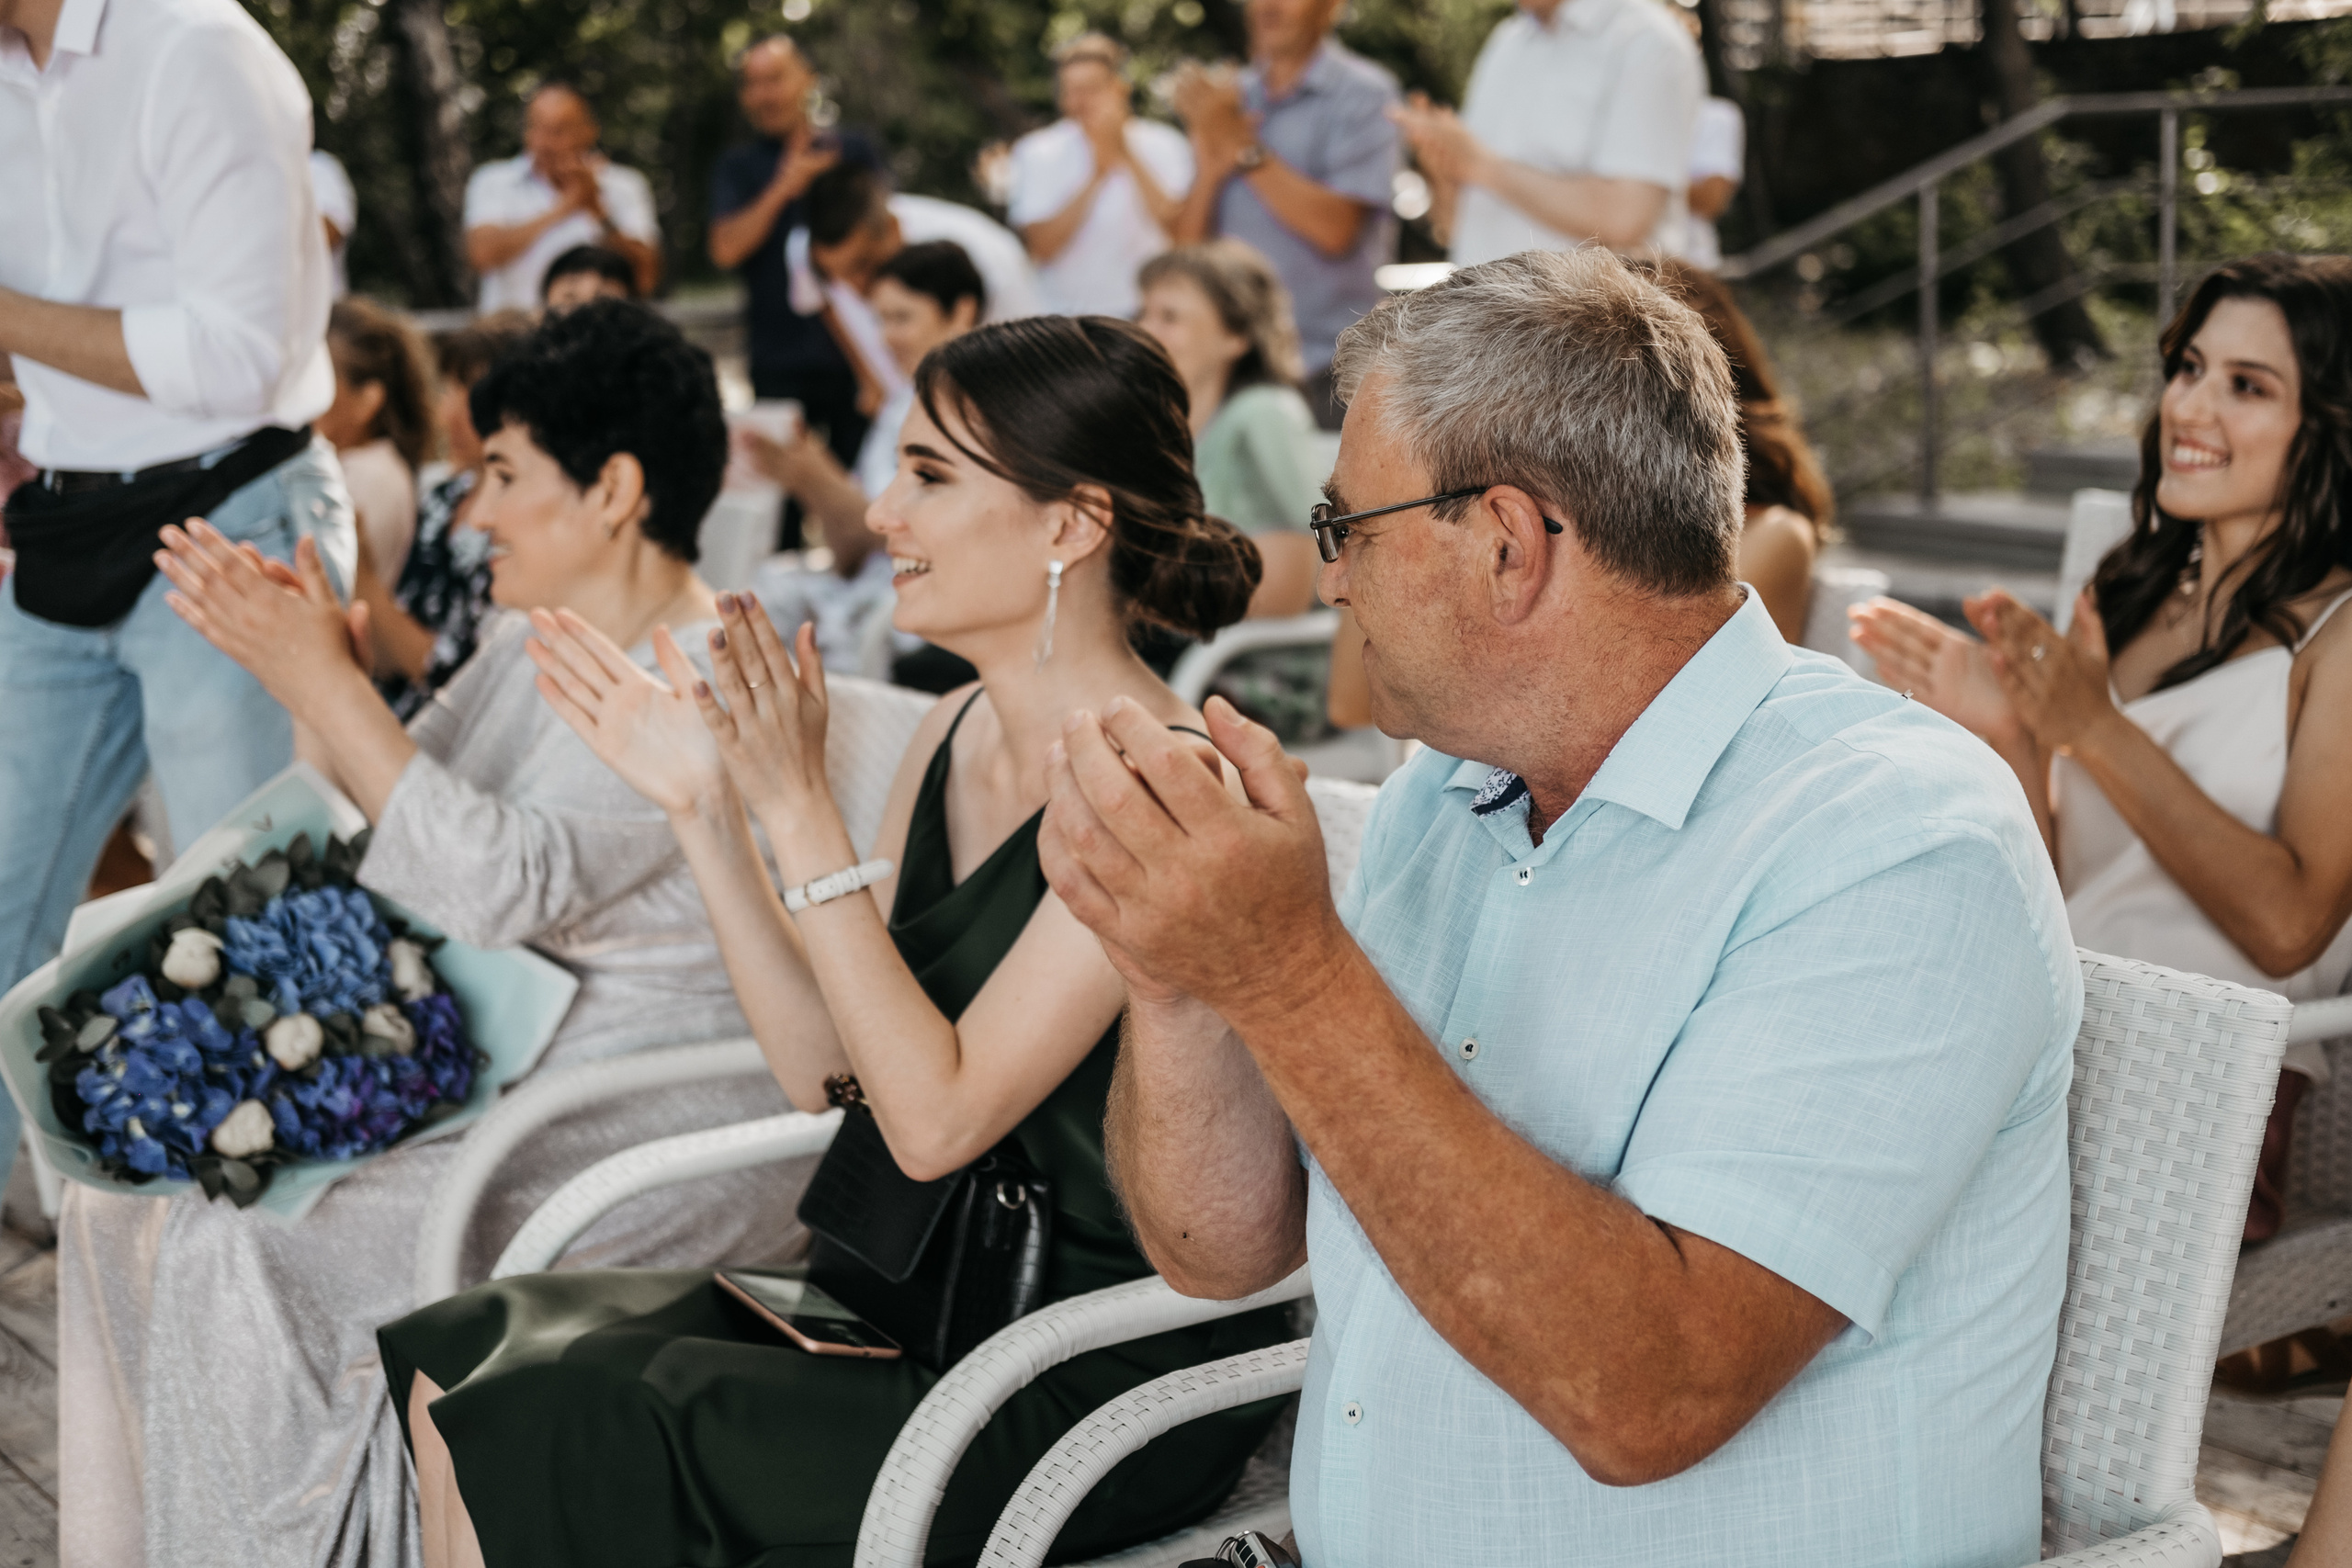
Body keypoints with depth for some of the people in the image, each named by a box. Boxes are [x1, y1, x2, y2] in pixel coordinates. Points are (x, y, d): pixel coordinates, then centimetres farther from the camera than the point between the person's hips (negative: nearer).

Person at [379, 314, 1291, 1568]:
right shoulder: (953, 737, 7)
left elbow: (936, 1118, -21)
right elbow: (833, 1074, 8)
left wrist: (797, 808, -20)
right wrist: (702, 806, 2)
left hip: (1103, 1373, -8)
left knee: (562, 1429, -18)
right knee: (455, 1364, -2)